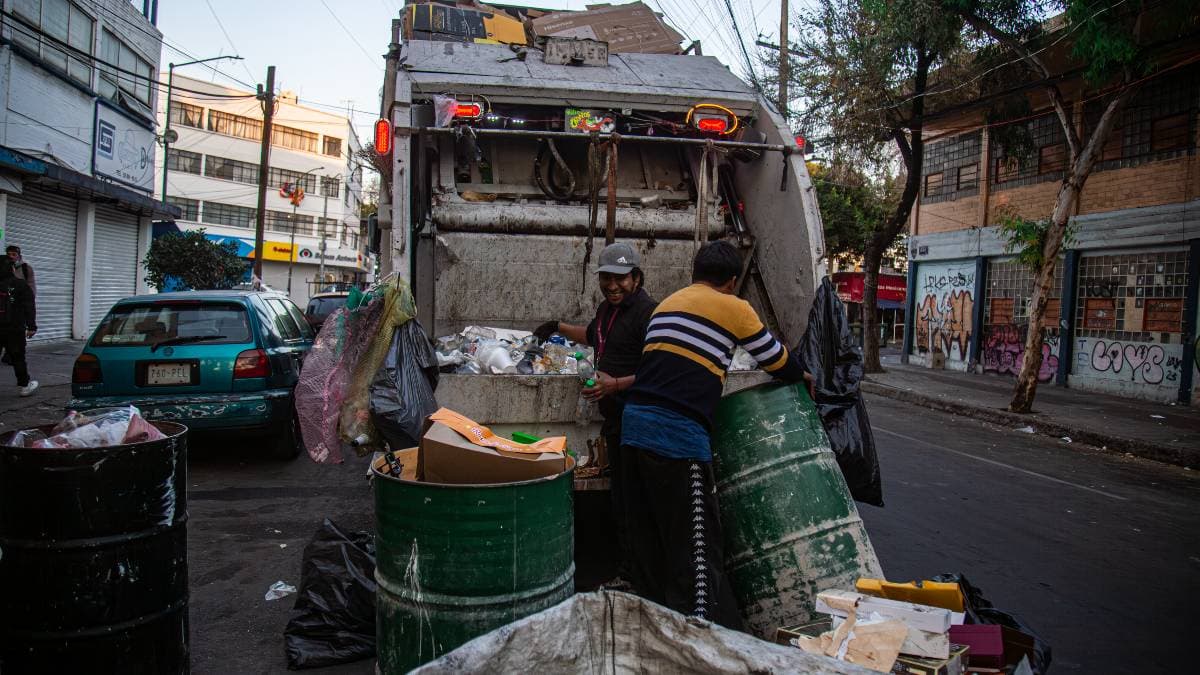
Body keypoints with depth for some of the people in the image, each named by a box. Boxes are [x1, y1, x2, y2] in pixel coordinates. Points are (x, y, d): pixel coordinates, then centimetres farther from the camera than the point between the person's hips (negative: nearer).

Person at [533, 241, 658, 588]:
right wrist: (559, 328, 34)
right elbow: (593, 335, 39)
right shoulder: (608, 307, 15)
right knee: (619, 491, 17)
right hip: (615, 416, 10)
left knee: (627, 495, -5)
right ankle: (627, 563, 29)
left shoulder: (646, 312, -16)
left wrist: (616, 385, -27)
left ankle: (630, 573, 6)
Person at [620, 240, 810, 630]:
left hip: (634, 421, 8)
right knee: (696, 544, -4)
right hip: (677, 434, -7)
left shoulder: (666, 304, 23)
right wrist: (802, 376, 33)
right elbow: (777, 361, 13)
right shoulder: (733, 307, 3)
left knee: (648, 540, 15)